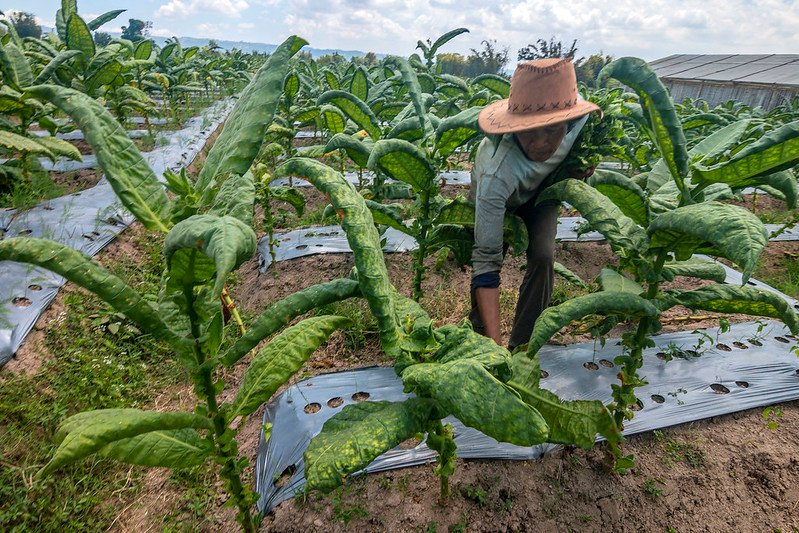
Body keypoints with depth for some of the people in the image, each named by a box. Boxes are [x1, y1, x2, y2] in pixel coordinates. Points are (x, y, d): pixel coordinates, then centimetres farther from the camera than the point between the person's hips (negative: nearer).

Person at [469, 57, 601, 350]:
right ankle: (477, 335, 18)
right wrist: (494, 345, -52)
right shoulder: (497, 174, -49)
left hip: (542, 186, 3)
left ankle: (522, 347, 1)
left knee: (543, 258, -14)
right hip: (497, 197, -2)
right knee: (488, 256, -10)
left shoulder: (579, 116, -36)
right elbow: (486, 261, -48)